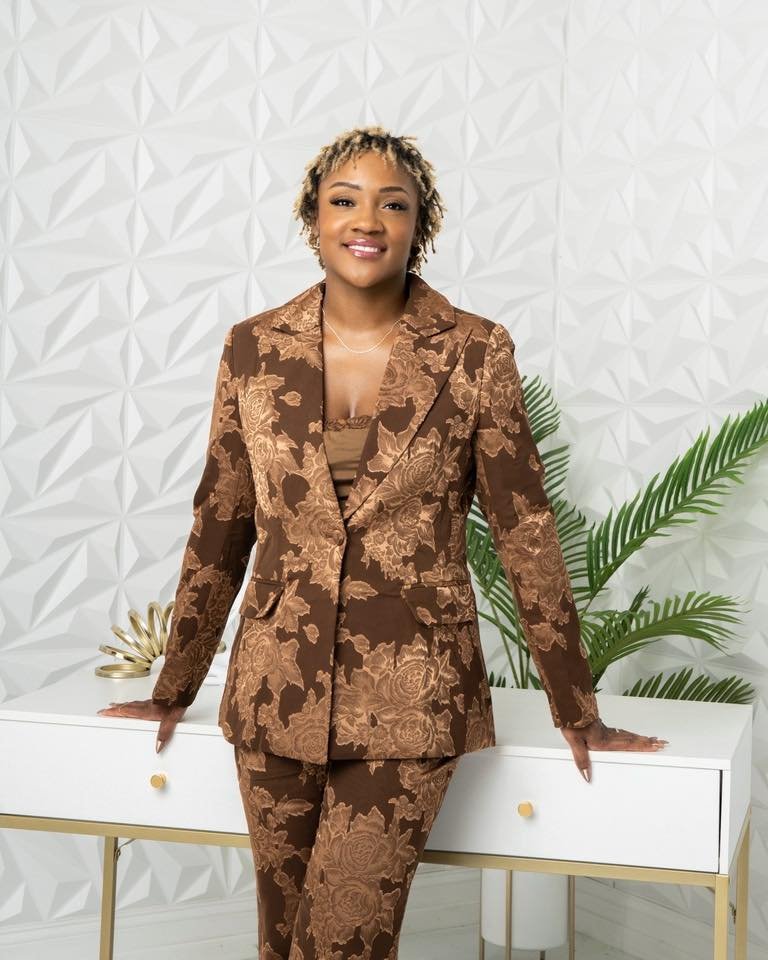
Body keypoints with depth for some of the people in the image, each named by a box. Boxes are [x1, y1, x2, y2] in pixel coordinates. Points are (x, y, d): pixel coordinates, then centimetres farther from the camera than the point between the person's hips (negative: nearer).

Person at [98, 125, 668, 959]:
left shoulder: (475, 353, -5)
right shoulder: (254, 348, 1)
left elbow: (525, 530, -1)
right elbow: (220, 525, 9)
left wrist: (577, 710, 3)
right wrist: (174, 690, 14)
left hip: (409, 699, -2)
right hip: (278, 691, 3)